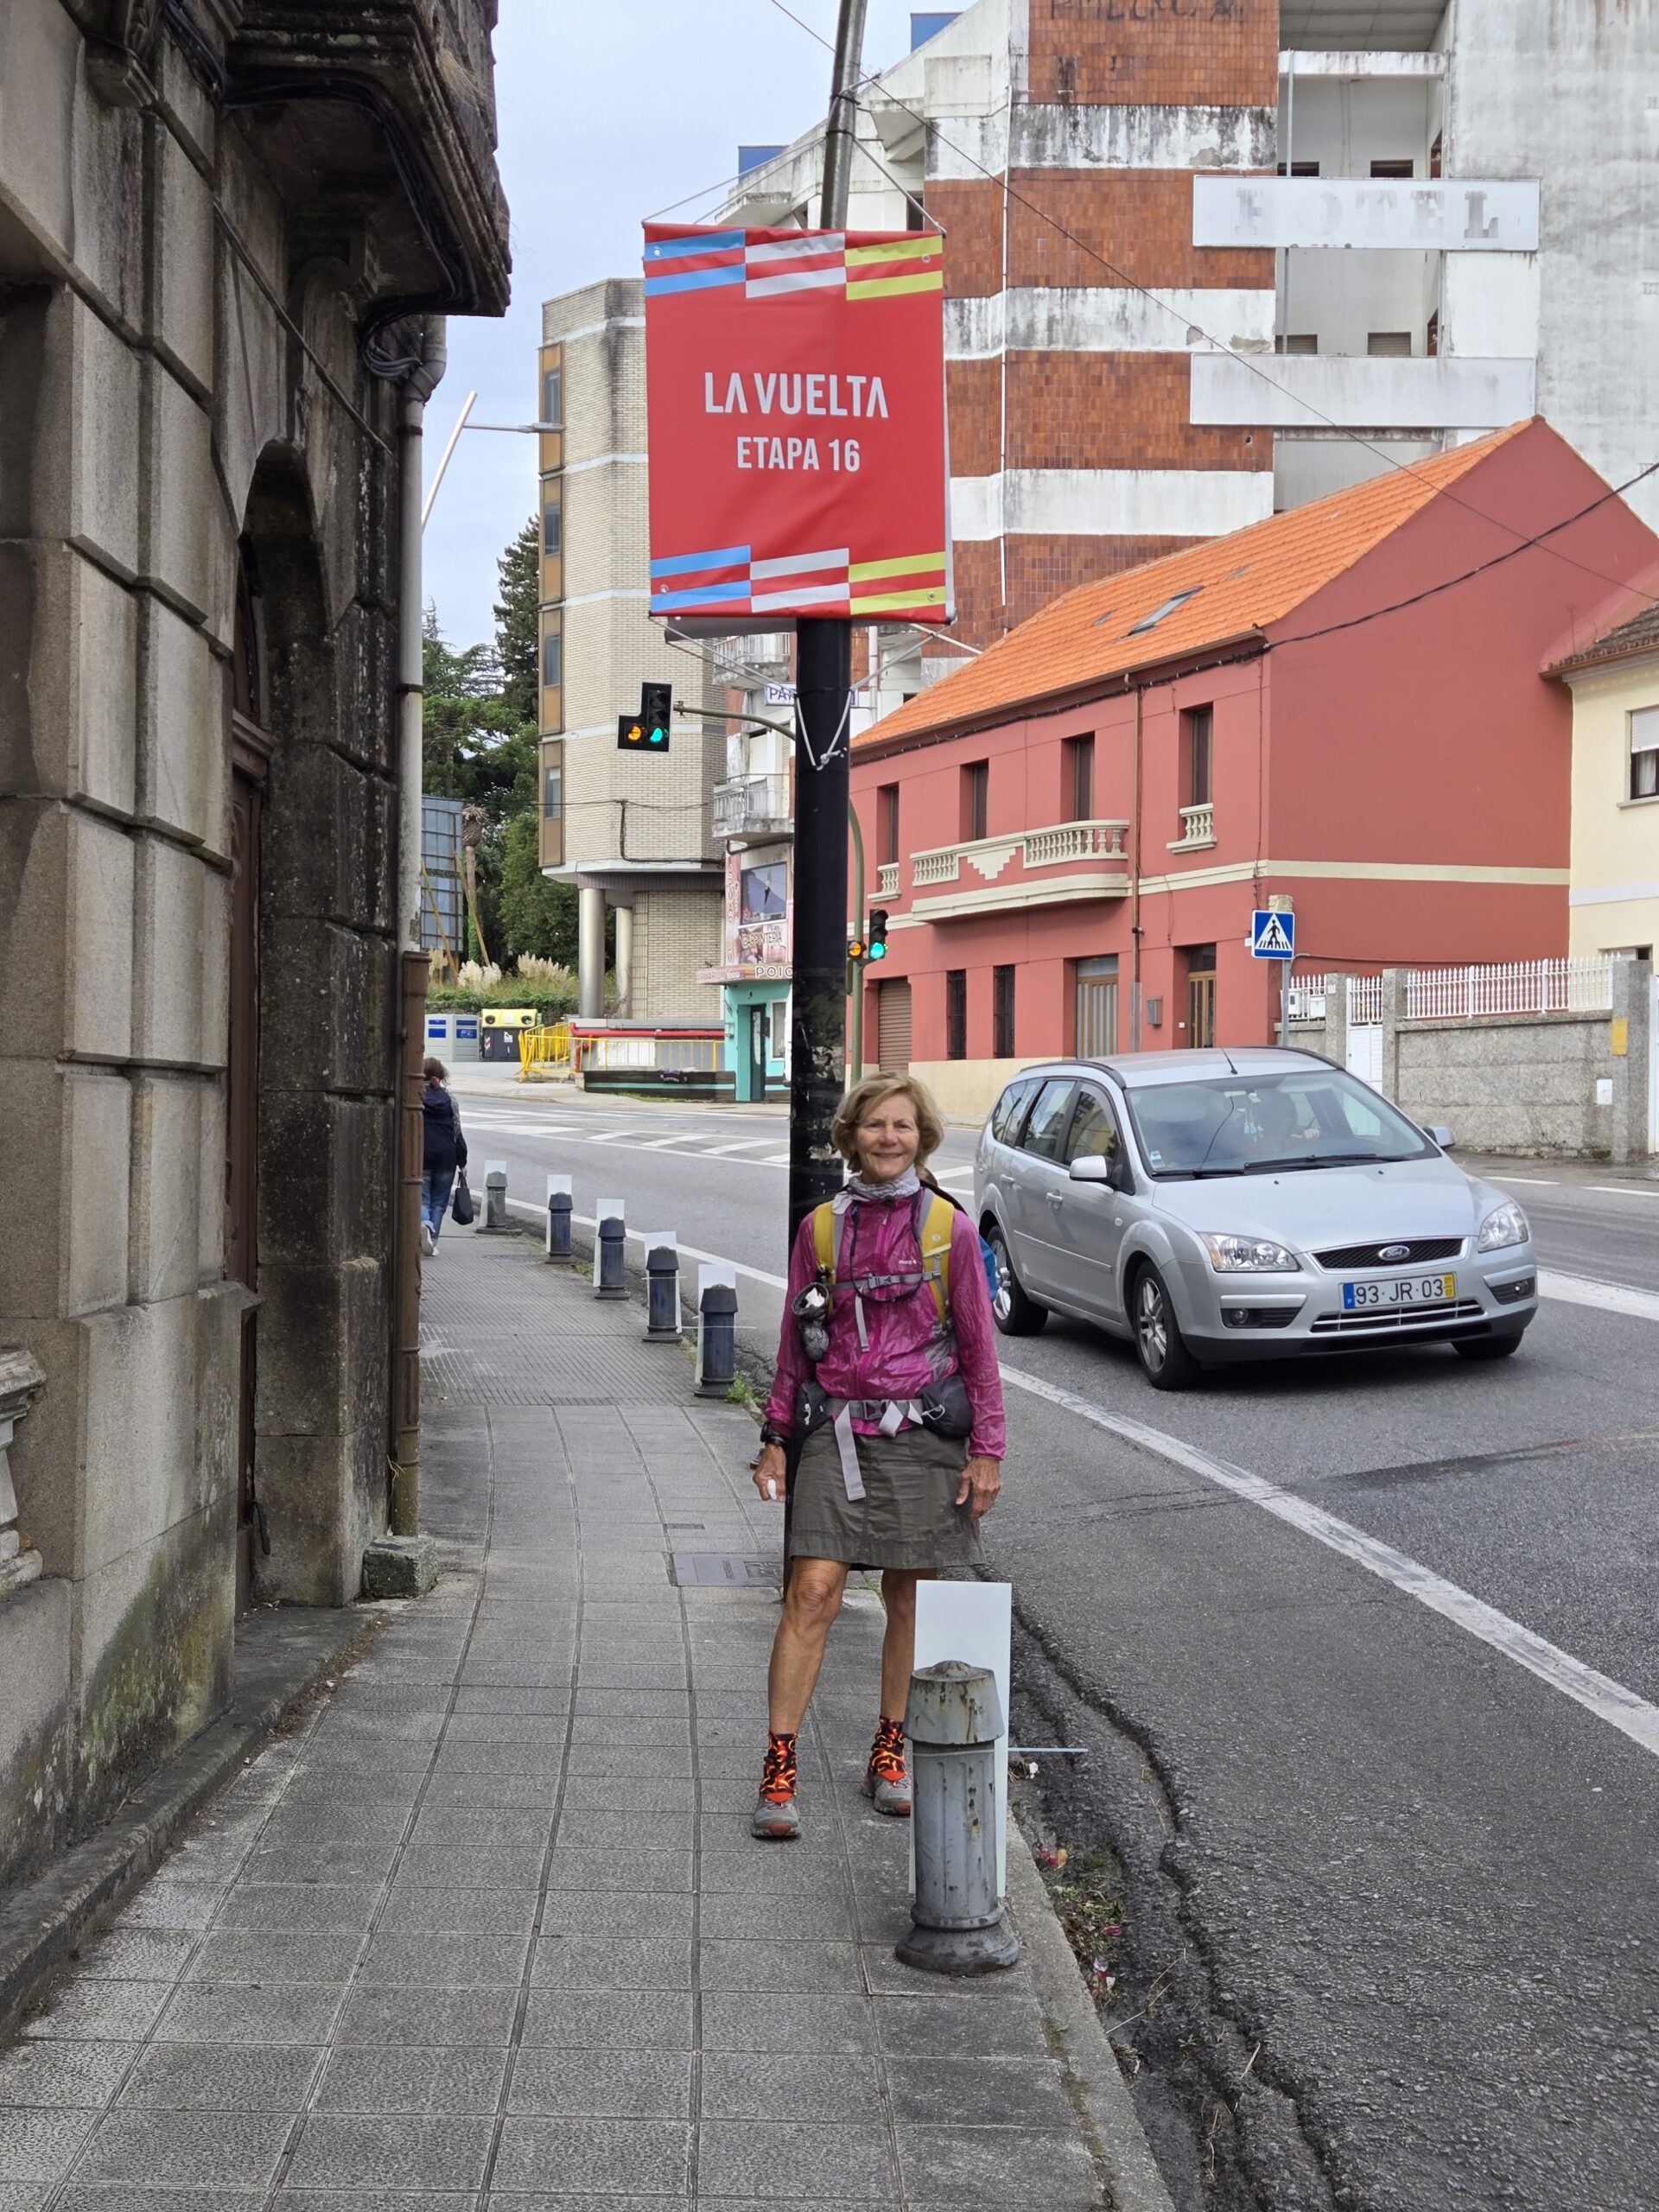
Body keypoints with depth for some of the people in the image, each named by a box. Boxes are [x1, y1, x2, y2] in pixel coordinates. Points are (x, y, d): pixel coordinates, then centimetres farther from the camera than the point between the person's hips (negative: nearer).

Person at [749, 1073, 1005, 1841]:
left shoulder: (949, 1228, 0)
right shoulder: (821, 1227, 5)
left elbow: (979, 1346, 3)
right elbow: (794, 1345, 11)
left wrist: (987, 1451, 0)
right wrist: (775, 1440, 7)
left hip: (921, 1436, 0)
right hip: (836, 1432, 0)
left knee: (908, 1599, 8)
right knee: (813, 1592, -8)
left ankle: (888, 1753, 23)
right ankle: (779, 1765, -5)